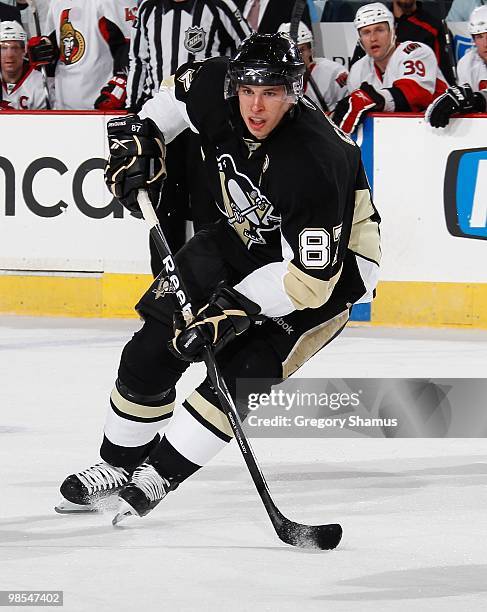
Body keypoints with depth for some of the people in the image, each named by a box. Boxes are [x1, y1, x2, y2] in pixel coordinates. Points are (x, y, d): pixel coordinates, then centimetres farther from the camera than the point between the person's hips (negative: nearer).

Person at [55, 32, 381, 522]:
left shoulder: (316, 163, -37)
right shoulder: (215, 90, -20)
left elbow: (312, 278, -34)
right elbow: (179, 92, 8)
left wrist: (239, 305, -37)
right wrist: (140, 135, -3)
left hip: (331, 263, -6)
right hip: (244, 239, 6)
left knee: (243, 370, -22)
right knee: (153, 348, 0)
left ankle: (159, 475, -5)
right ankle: (120, 463, 20)